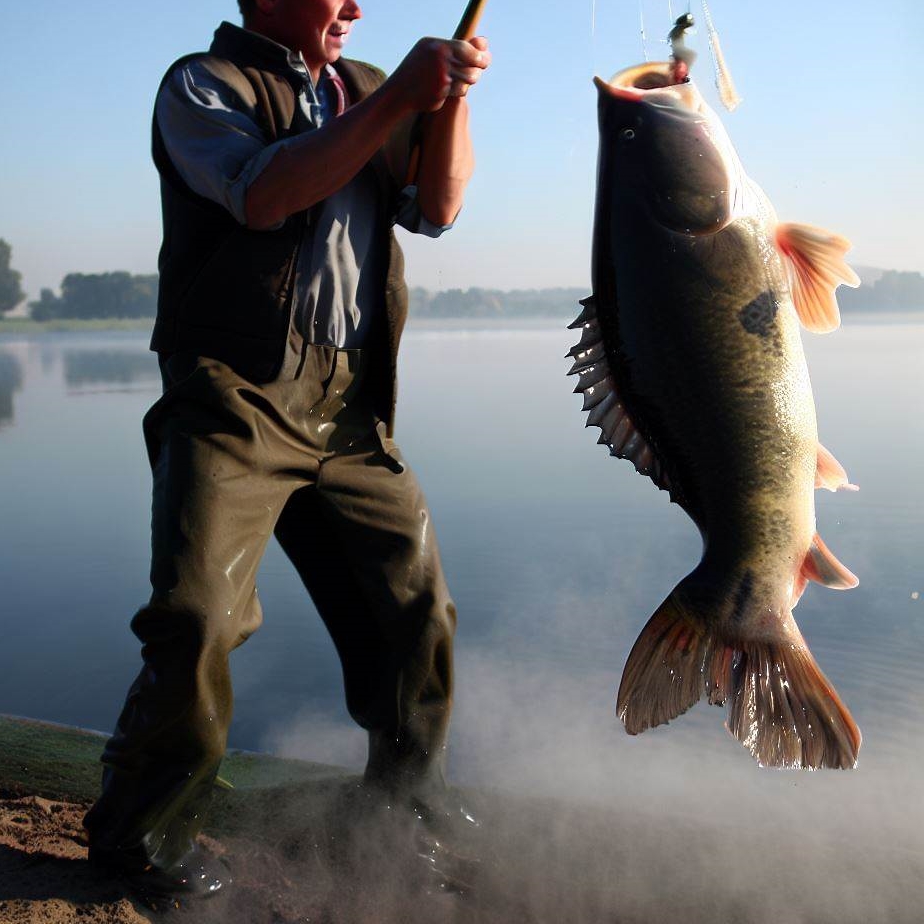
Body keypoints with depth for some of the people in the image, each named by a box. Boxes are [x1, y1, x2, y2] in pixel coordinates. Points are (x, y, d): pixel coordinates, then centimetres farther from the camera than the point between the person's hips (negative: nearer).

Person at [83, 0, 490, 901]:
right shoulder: (203, 83, 3)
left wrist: (449, 97, -4)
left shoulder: (363, 90, 20)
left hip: (350, 414, 6)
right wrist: (398, 96, -17)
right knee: (199, 616, -13)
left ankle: (405, 810, 26)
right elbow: (263, 194, -17)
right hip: (237, 398, -5)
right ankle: (140, 831, 9)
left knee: (417, 607, 5)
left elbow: (436, 207, 10)